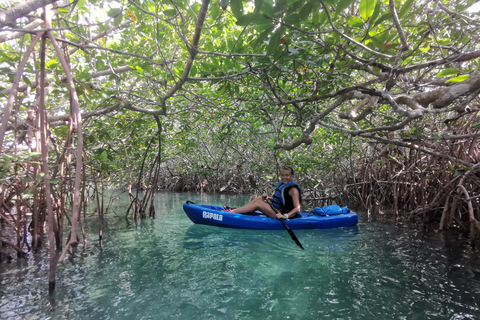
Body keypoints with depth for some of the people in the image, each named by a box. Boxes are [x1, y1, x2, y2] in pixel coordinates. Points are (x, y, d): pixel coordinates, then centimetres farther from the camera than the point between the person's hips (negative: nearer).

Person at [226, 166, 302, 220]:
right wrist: (268, 198, 6)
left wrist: (285, 216, -39)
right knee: (259, 198, 3)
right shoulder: (281, 184, 11)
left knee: (258, 204, -16)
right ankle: (234, 210, -3)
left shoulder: (293, 189, -16)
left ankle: (232, 211, -16)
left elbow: (297, 208, -25)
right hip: (277, 211, 9)